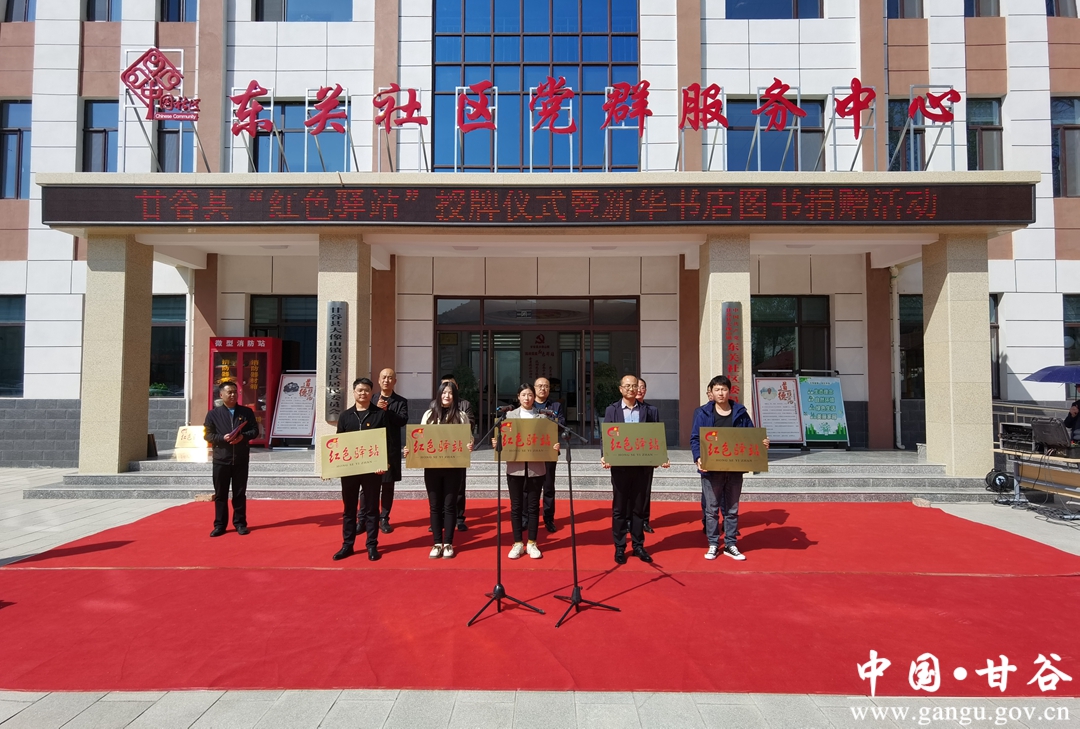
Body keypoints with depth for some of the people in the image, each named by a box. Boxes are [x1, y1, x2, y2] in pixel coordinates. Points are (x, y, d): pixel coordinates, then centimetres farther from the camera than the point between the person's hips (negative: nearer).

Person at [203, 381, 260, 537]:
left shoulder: (247, 412, 6)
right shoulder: (213, 414, 2)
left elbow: (255, 430, 4)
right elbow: (207, 435, -1)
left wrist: (243, 436, -15)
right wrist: (223, 438, -18)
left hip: (241, 459, 1)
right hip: (221, 459, -1)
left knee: (240, 493, 7)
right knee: (220, 494, 6)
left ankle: (240, 523, 16)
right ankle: (219, 525, 14)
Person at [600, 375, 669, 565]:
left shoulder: (647, 411, 6)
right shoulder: (612, 410, 3)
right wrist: (605, 457, -17)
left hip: (641, 465, 1)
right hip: (620, 465, -1)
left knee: (638, 507, 10)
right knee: (619, 508, 6)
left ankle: (638, 546, 20)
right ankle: (619, 547, 15)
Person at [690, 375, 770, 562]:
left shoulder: (740, 412, 5)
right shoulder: (703, 413, -2)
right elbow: (695, 438, -4)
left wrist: (762, 443, -12)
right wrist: (698, 458, -20)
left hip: (735, 469, 2)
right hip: (711, 469, -2)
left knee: (732, 509, 11)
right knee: (712, 509, 5)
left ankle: (730, 545, 22)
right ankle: (713, 545, 17)